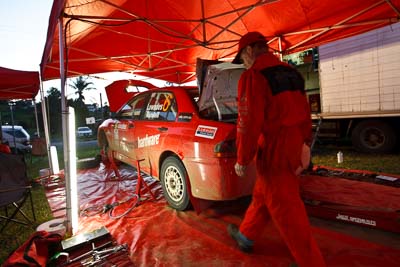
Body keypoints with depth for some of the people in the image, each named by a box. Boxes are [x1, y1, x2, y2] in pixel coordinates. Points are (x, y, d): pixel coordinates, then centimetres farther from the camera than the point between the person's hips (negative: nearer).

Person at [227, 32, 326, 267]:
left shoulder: (253, 76, -14)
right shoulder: (291, 73, 12)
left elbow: (249, 123, -20)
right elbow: (305, 114, 15)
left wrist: (242, 160, -10)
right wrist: (305, 144, 22)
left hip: (274, 151, -9)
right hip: (295, 148, 9)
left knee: (286, 210, 5)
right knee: (263, 195, 22)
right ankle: (246, 237, 41)